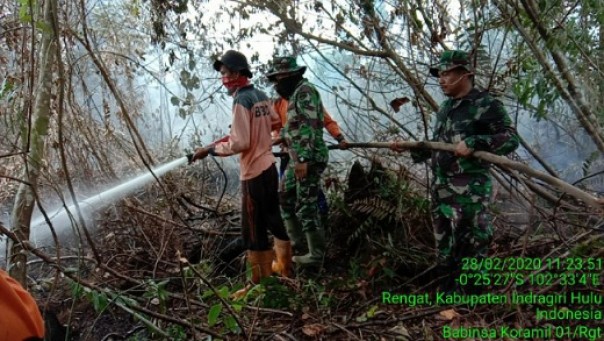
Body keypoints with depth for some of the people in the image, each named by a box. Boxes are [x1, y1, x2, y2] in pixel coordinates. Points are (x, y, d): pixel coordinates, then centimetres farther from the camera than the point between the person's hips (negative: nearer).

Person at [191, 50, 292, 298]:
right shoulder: (261, 95, 8)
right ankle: (286, 269, 34)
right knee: (274, 220, 20)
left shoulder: (241, 100, -17)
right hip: (269, 166, 9)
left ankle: (261, 283, 11)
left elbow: (240, 144, -20)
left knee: (254, 230, 1)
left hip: (254, 173, -9)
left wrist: (209, 149, -11)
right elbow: (275, 122, 22)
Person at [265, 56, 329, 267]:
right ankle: (293, 238, 33)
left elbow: (309, 127, -23)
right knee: (285, 195, 19)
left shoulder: (305, 91, -15)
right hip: (297, 157, 10)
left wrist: (303, 159, -27)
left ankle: (316, 254, 5)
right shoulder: (295, 93, 16)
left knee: (306, 206, -5)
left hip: (309, 159, -10)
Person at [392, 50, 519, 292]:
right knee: (444, 250, 16)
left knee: (470, 250, -4)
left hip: (469, 192, -8)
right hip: (440, 190, 8)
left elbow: (511, 139, -12)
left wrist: (474, 143, -24)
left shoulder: (486, 105, -7)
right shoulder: (445, 108, 17)